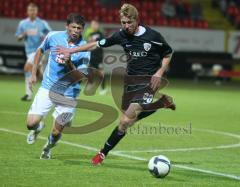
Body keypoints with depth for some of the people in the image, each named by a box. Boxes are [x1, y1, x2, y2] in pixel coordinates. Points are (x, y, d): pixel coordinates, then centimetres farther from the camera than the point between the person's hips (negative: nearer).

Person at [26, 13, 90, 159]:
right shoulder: (53, 37, -6)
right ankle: (38, 128, 28)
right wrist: (34, 73, 14)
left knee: (56, 132, 1)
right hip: (48, 88, 1)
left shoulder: (84, 50, -13)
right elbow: (40, 50, 15)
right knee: (31, 123, -11)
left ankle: (48, 148, 37)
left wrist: (69, 64, -34)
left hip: (68, 94, -1)